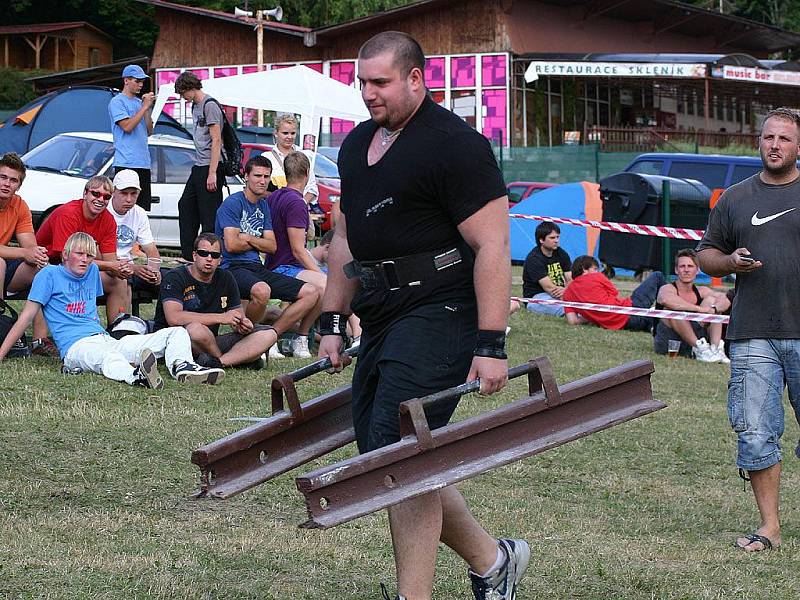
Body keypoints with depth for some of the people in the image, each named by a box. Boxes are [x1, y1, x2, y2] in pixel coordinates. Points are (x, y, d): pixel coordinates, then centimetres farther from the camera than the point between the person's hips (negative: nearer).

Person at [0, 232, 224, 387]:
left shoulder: (92, 271, 25)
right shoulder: (50, 274, 6)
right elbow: (26, 317, 2)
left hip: (107, 340, 8)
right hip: (77, 346, -8)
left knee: (177, 333, -4)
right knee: (108, 356, -45)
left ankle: (181, 367, -38)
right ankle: (136, 376, -80)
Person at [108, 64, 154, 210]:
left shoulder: (139, 102, 17)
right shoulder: (117, 102, -2)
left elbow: (149, 131, 15)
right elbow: (127, 126, -15)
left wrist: (148, 107, 4)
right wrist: (144, 107, -11)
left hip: (144, 163, 7)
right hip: (126, 163, -7)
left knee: (143, 208, 7)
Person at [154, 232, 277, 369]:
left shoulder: (225, 279, 10)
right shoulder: (176, 277, -9)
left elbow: (238, 315, 15)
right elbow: (174, 318, -24)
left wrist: (242, 325, -13)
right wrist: (221, 318, -24)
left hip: (212, 343, 6)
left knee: (269, 334, -7)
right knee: (196, 329, -41)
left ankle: (217, 362, -26)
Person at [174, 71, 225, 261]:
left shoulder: (210, 106, -12)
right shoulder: (195, 106, 17)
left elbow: (216, 141, -17)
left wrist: (212, 173, -20)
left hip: (210, 167, -10)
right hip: (198, 167, 11)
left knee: (209, 215, -8)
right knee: (186, 206, 14)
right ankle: (188, 255, 21)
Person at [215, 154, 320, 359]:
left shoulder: (263, 205, 19)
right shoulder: (233, 203, -4)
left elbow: (272, 246, 11)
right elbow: (231, 244, -15)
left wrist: (248, 238, -6)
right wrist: (259, 242, 1)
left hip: (257, 268, 8)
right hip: (234, 267, -8)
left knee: (311, 293, -5)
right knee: (261, 290, -42)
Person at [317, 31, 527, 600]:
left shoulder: (454, 144, -12)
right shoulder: (358, 144, 15)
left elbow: (492, 246, -16)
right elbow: (346, 239, 25)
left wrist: (491, 344, -21)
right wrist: (333, 322, 19)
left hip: (438, 313, -9)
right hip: (383, 319, 9)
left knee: (398, 451, -15)